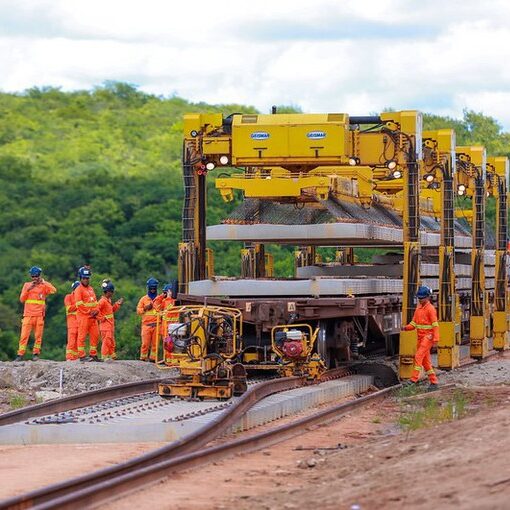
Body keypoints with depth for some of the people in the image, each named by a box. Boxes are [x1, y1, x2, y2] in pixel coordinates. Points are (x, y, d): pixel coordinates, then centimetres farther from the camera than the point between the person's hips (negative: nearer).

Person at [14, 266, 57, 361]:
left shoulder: (44, 286, 7)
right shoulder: (27, 285, 10)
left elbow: (53, 290, -12)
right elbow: (22, 299, 4)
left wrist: (43, 282, -11)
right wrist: (28, 289, -8)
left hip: (39, 315, 0)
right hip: (28, 315, 0)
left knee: (38, 336, 1)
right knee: (24, 335, -6)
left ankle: (36, 353, 7)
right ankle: (20, 354, -7)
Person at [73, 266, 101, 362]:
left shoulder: (91, 289, 18)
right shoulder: (78, 289, -6)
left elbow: (95, 301, 19)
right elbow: (79, 304, -14)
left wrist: (96, 310, 0)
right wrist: (89, 312, -15)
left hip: (93, 317, 8)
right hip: (83, 316, -8)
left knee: (95, 335, 8)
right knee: (82, 336, -5)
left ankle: (93, 354, 16)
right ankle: (82, 356, -3)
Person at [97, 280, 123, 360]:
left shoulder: (108, 300, 15)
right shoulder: (103, 301, -16)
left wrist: (117, 304, 15)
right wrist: (101, 318, -18)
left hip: (110, 325, 10)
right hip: (105, 324, -10)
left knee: (112, 341, 15)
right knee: (106, 341, -10)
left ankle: (112, 355, 23)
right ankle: (105, 356, -8)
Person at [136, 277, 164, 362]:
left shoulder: (160, 298, 11)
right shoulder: (144, 299, 12)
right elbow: (138, 310, 11)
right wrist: (145, 308, -7)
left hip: (156, 325, 1)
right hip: (146, 324, -1)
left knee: (155, 343, 0)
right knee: (145, 342, -5)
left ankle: (153, 357, 5)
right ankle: (143, 357, 3)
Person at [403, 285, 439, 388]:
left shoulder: (430, 309, -10)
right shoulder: (418, 308, 14)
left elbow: (435, 325, -14)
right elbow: (414, 323, 15)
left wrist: (436, 339, -20)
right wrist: (406, 328, -4)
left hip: (428, 336, -9)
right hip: (420, 337, 9)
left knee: (419, 356, -17)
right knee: (425, 360, 9)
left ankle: (414, 379, -20)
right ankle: (433, 382, 14)